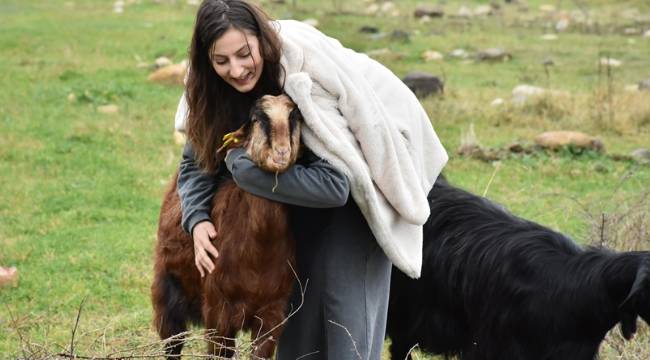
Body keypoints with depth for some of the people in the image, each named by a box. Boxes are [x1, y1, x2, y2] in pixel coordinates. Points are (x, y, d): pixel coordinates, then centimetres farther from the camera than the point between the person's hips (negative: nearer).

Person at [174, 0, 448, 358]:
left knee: (346, 287, -14)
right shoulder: (215, 88, -17)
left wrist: (244, 165, -37)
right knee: (299, 284, 7)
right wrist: (198, 220, -23)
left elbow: (335, 184, -40)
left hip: (364, 159, -6)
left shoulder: (306, 70, -37)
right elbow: (197, 159, -5)